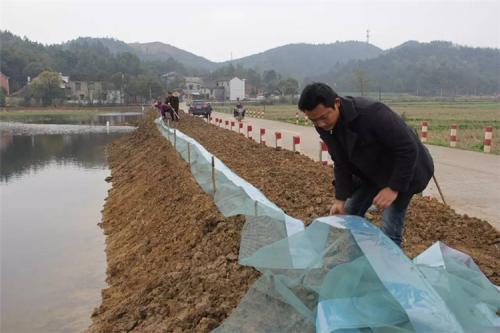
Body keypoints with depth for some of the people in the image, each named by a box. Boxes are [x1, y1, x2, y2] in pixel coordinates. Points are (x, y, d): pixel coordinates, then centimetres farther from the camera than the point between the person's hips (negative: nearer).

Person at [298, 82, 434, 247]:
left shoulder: (372, 113, -36)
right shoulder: (324, 127, -13)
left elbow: (408, 149, -30)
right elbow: (341, 163, -2)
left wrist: (394, 187, -29)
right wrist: (340, 198, -11)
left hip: (404, 168, -7)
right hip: (370, 171, 7)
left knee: (390, 229, -13)